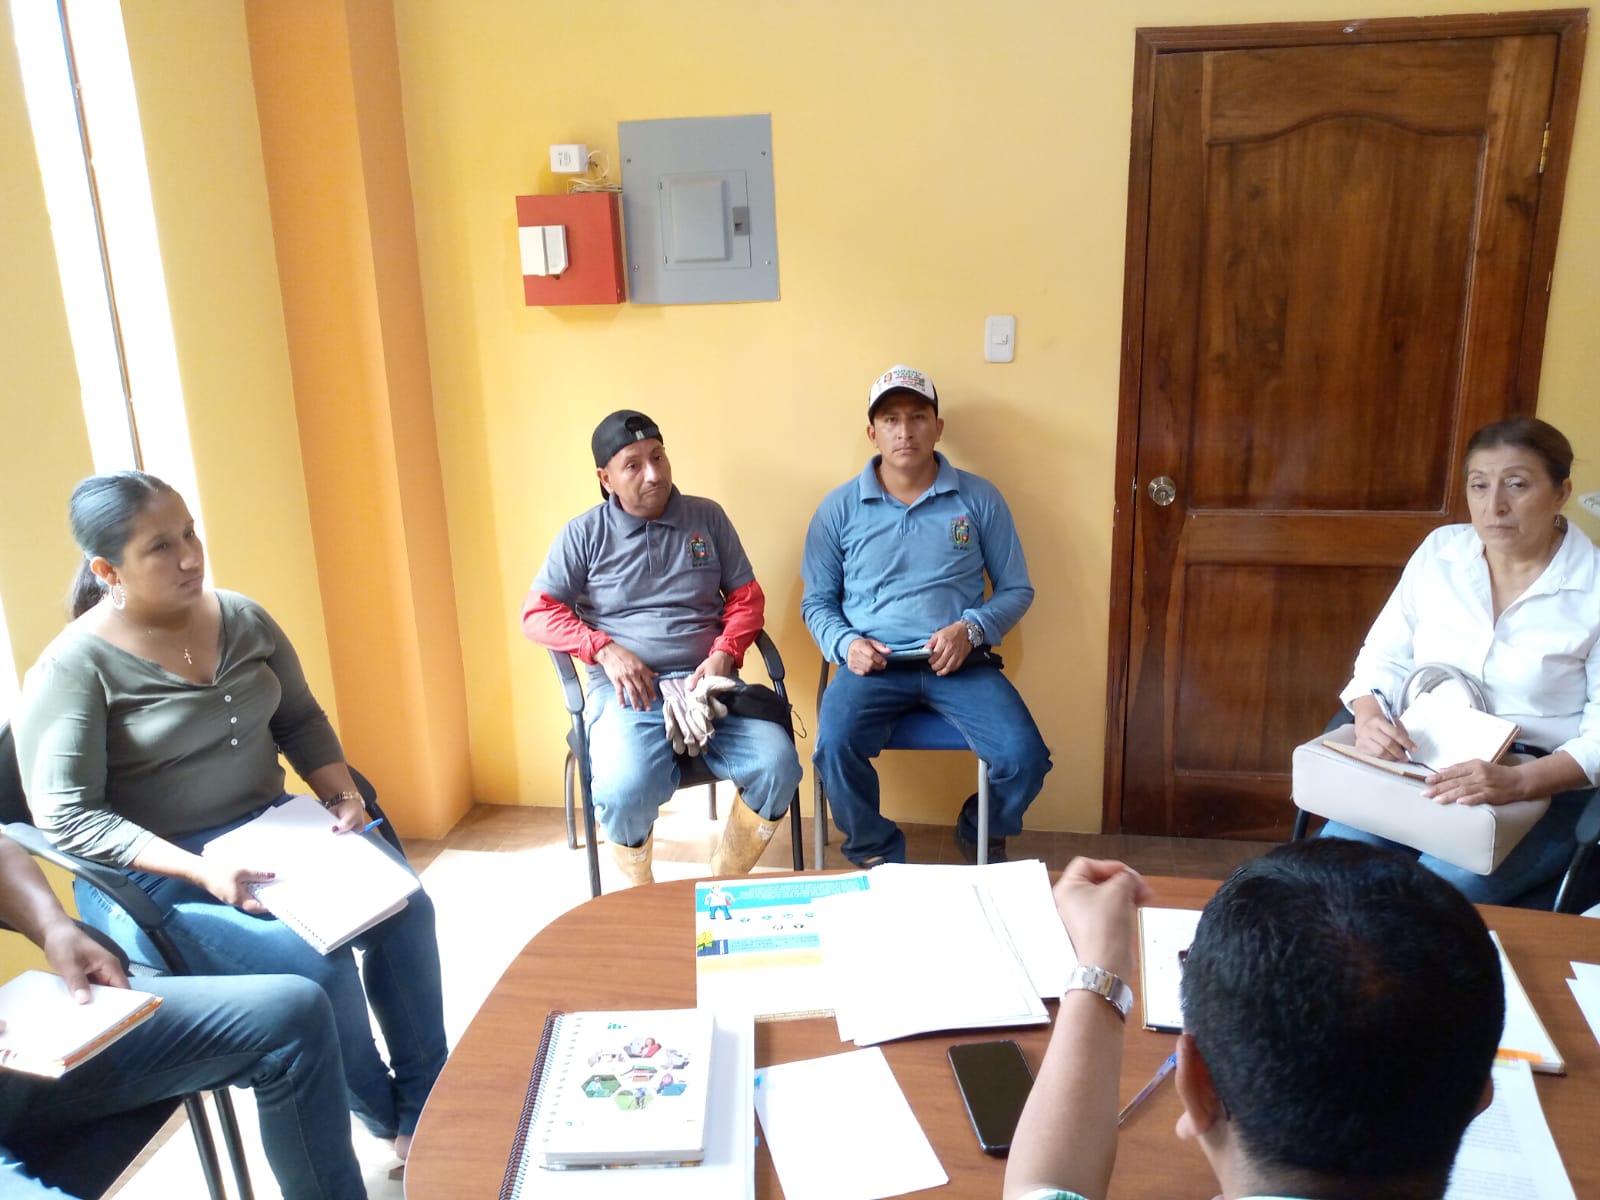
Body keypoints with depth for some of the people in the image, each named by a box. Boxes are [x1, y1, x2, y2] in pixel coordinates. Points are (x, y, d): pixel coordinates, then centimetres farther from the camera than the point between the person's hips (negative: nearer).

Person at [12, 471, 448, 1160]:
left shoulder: (243, 619, 1)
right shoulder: (75, 666, -15)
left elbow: (300, 719, 10)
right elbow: (67, 819, -17)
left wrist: (342, 795, -7)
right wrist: (200, 870, -26)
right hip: (156, 877, -5)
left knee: (405, 909, -16)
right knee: (319, 966, -24)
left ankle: (423, 1103, 2)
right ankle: (383, 1117, 6)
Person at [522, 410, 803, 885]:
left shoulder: (708, 517, 12)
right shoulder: (584, 534, 6)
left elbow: (747, 598, 13)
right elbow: (537, 613, 3)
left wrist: (725, 655, -6)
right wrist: (606, 649, -12)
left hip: (707, 680, 2)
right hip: (625, 688, -2)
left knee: (777, 766, -24)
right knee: (625, 791, -32)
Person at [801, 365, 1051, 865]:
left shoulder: (980, 499, 6)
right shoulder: (839, 507, 7)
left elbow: (1016, 590, 10)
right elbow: (816, 601, 12)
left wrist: (970, 629, -9)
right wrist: (845, 644, -8)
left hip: (961, 662, 1)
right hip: (872, 665, 0)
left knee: (1025, 758, -21)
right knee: (834, 748, -30)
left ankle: (980, 833, 16)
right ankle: (879, 856, 2)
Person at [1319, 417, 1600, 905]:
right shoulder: (1439, 551, 3)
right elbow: (1384, 659, 7)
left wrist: (1516, 782, -29)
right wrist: (1369, 718, -16)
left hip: (1542, 789, -3)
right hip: (1418, 765, 3)